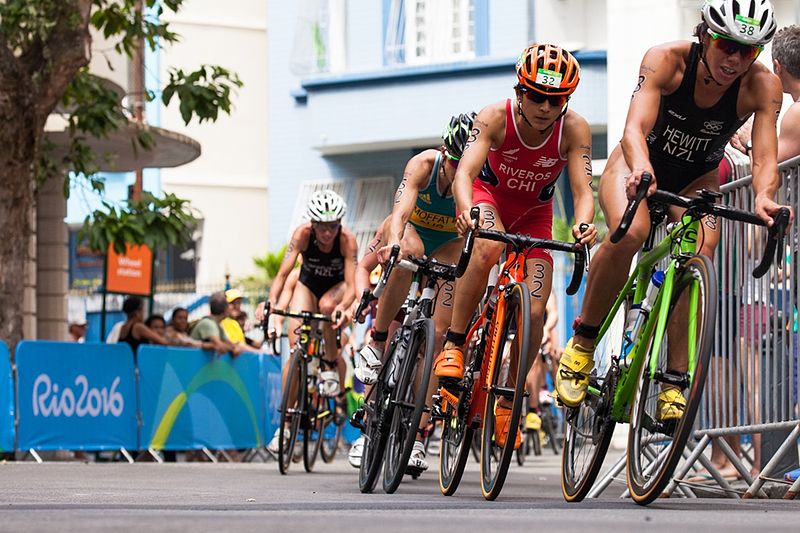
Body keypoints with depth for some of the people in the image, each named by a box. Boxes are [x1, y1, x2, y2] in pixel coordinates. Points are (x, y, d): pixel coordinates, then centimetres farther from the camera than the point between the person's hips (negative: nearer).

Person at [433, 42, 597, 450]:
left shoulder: (574, 129, -26)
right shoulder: (495, 117, -30)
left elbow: (583, 190, -31)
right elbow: (465, 172, -39)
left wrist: (584, 224, -54)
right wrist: (466, 211, -60)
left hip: (533, 213, 2)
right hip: (489, 194, -2)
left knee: (534, 311, -11)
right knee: (487, 249, -38)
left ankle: (507, 405, 8)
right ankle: (454, 344, -22)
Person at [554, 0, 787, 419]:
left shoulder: (762, 86, -24)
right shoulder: (667, 60, -28)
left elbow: (765, 158, -30)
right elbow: (635, 128, -39)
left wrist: (764, 197, -54)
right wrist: (641, 172, -61)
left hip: (696, 180, 2)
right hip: (640, 164, -2)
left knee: (699, 257, -27)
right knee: (629, 234, -34)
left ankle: (673, 384, -20)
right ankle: (582, 345, -16)